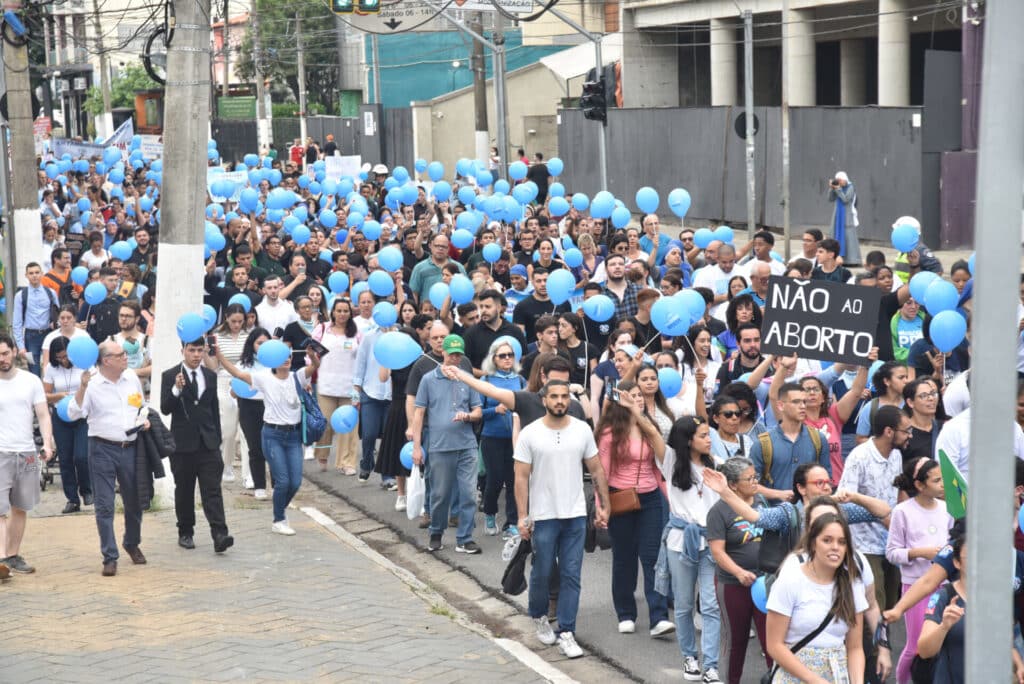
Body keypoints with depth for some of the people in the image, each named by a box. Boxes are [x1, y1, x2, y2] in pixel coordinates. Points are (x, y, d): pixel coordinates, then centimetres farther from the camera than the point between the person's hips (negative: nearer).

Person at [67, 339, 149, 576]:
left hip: (130, 447, 4)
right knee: (104, 505, -3)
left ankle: (132, 544, 38)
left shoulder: (132, 377, 6)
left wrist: (144, 419, 2)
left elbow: (142, 405, 21)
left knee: (134, 501, 15)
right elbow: (74, 413, -16)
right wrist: (82, 387, -25)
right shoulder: (92, 385, -8)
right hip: (103, 449, -4)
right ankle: (110, 557, 3)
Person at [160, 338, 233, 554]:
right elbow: (165, 409, -10)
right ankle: (185, 533, 20)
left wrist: (217, 439, 14)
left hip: (208, 441, 2)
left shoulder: (210, 376, 10)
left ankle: (219, 535, -15)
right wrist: (176, 389, -27)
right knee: (184, 490, 8)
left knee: (212, 489, -7)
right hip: (183, 443, -2)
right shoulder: (170, 376, -3)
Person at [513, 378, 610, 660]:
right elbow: (522, 478, -5)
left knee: (571, 575, 1)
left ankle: (566, 633, 6)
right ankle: (539, 617, 35)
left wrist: (604, 506, 4)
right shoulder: (529, 434, -6)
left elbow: (597, 471, 7)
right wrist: (522, 517, -10)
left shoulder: (582, 430, 1)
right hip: (543, 517, -2)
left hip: (576, 515, 2)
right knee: (542, 572, 9)